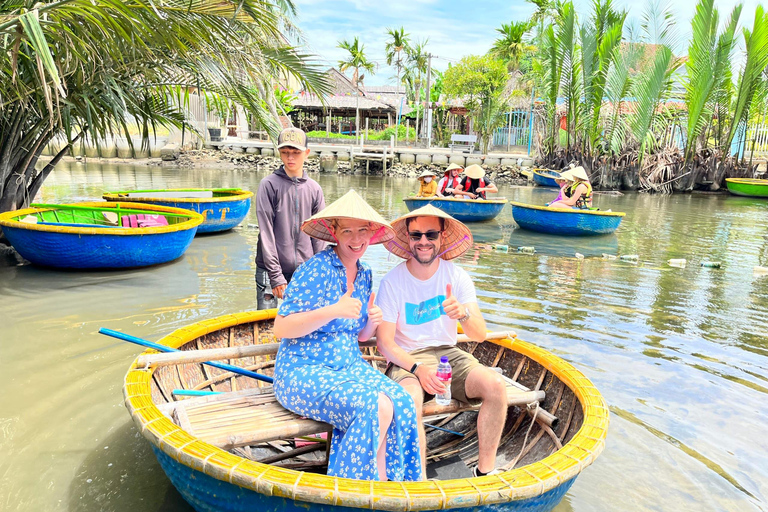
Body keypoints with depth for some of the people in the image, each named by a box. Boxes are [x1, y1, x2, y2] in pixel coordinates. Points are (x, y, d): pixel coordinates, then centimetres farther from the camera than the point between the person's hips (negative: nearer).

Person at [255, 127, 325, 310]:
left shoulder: (314, 189, 7)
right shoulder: (269, 184, -4)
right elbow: (266, 232, -8)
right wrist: (276, 275, -12)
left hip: (304, 271, 3)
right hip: (270, 269, -3)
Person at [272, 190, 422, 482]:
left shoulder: (365, 275, 9)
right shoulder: (318, 269, -14)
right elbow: (281, 329, -17)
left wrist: (372, 322, -5)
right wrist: (333, 311, -27)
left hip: (349, 365, 7)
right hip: (304, 370, -6)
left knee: (401, 404, -19)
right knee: (376, 409, -27)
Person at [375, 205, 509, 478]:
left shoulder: (457, 276, -2)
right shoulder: (393, 281, -9)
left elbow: (480, 335, -6)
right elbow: (384, 342, -7)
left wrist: (463, 314, -29)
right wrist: (418, 369, -23)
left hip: (448, 353, 3)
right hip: (407, 360, -2)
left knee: (495, 384, -22)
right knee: (410, 398, -34)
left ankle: (485, 469, -6)